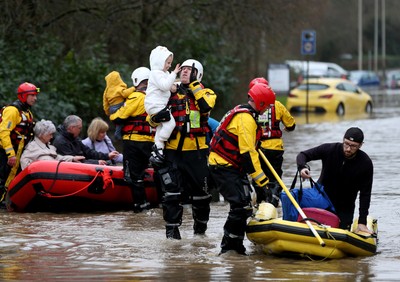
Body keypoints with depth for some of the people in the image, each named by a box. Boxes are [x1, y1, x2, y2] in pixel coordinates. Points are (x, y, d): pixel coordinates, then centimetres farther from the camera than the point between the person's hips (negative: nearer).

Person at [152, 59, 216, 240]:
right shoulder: (171, 93, 11)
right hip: (173, 150, 0)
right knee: (172, 190, -8)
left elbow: (206, 106, -16)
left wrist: (194, 85, -12)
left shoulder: (205, 93, 8)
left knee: (201, 190, 8)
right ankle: (172, 228, -1)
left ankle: (200, 226, 26)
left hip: (196, 151, 0)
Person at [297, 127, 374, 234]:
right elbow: (302, 155, -9)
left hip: (345, 208, 0)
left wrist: (362, 222, -19)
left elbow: (365, 194, -14)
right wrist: (302, 167, -33)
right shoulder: (330, 150, -18)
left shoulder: (366, 163, -18)